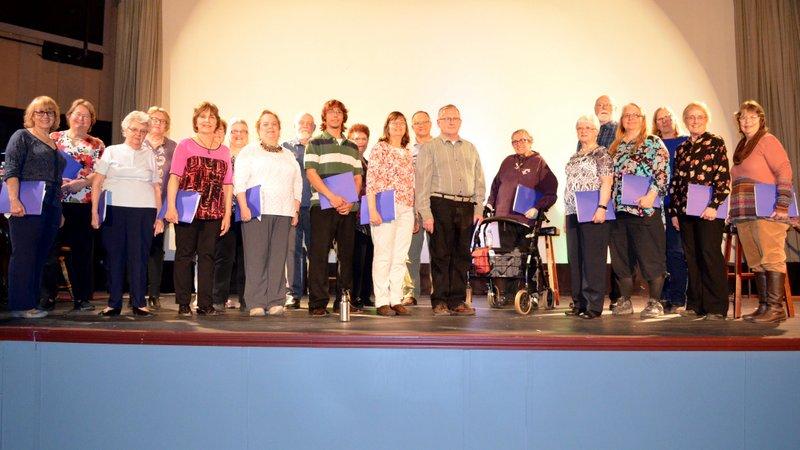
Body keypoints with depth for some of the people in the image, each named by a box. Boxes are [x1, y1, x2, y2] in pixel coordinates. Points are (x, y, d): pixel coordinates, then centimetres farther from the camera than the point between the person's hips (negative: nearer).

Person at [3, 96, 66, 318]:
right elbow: (11, 171, -9)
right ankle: (20, 306, 2)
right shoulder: (22, 136, 1)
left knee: (40, 258, 8)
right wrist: (14, 200, -20)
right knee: (23, 256, -3)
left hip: (51, 209, 7)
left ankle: (31, 303, 15)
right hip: (27, 208, -7)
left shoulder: (55, 143, 20)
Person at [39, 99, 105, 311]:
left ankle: (83, 299, 13)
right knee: (50, 249, -1)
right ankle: (47, 297, 10)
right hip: (56, 203, -1)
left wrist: (82, 182, -14)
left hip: (85, 205, 1)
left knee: (83, 251, 5)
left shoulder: (98, 145, 11)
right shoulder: (54, 138, 9)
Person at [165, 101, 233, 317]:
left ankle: (205, 304, 10)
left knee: (207, 256, 4)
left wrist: (227, 214, 6)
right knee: (184, 254, 3)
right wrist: (171, 206, -12)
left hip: (213, 213, 3)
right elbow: (174, 177, -3)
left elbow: (227, 185, 12)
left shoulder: (224, 151, 14)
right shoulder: (185, 145, 5)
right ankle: (183, 303, 9)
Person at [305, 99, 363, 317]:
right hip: (322, 205, -4)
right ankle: (317, 303, -1)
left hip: (348, 207, 4)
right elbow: (311, 173, -4)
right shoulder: (315, 143, 7)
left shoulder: (352, 147, 19)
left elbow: (358, 177, 14)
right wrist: (332, 197, -17)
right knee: (319, 254, -5)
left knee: (347, 254, 5)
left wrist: (351, 201, -4)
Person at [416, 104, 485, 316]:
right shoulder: (429, 148, 6)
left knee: (462, 256, 5)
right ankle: (439, 302, 4)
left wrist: (479, 208, 6)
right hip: (440, 205, -4)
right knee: (440, 255, -3)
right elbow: (422, 182, -2)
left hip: (466, 207, 4)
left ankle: (458, 301, 13)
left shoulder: (470, 148, 20)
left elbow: (479, 180, 17)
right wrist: (426, 213, -10)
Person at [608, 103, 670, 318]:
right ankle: (625, 301, 16)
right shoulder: (616, 146, 18)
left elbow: (663, 171, -8)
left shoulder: (653, 142, 2)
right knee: (621, 256, 7)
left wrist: (652, 194, -19)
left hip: (645, 208, -6)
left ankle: (655, 302, 5)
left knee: (650, 256, -3)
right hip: (619, 209, 6)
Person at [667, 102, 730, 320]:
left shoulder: (716, 143, 1)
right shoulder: (681, 149, 16)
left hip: (708, 210, -5)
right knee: (692, 257, 7)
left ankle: (716, 307, 1)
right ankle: (696, 305, 14)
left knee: (710, 255, -6)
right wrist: (674, 212, 10)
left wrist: (714, 205, -15)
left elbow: (724, 177, -7)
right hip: (685, 210, 5)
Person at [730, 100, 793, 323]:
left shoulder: (767, 140, -2)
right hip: (744, 214, 8)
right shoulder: (741, 146, 19)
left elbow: (785, 172, -11)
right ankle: (764, 306, 14)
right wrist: (734, 209, 16)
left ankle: (775, 308, -5)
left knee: (771, 259, -7)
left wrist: (782, 206, -18)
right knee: (756, 262, 8)